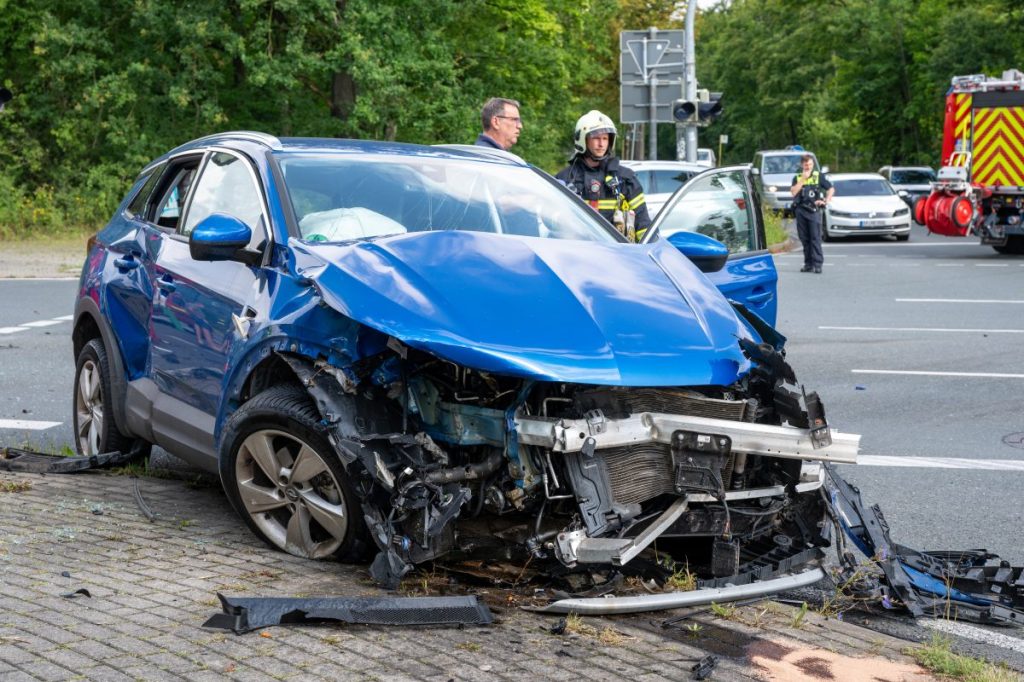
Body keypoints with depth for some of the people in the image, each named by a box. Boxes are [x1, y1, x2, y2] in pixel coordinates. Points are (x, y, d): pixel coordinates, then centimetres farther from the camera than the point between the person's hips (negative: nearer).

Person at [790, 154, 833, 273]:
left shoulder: (819, 177, 8)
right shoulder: (797, 178, 12)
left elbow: (831, 189, 11)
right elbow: (793, 192, -5)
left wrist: (826, 200, -3)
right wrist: (803, 179, -7)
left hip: (814, 210, -3)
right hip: (800, 210, 3)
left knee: (815, 237, -9)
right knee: (804, 238, 5)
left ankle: (817, 264, -12)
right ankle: (808, 263, 11)